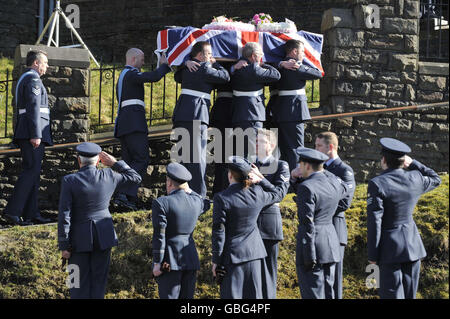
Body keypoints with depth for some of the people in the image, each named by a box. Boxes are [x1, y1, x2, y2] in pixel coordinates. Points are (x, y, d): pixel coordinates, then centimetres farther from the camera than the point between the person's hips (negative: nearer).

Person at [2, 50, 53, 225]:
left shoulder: (23, 79, 22)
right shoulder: (33, 79, -10)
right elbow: (33, 107, -18)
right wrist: (36, 135, -23)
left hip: (25, 133, 11)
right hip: (33, 131, -11)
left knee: (32, 171, 9)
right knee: (32, 170, -13)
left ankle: (31, 214, 8)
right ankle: (12, 210, -18)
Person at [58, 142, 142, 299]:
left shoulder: (69, 181, -15)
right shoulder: (109, 176, -7)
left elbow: (64, 216, -15)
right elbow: (136, 178, 10)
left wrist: (64, 246, -8)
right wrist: (115, 163, 11)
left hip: (79, 237, -2)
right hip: (103, 236, 2)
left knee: (79, 284, 8)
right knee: (98, 280, 11)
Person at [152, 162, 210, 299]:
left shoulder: (161, 203, -10)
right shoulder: (196, 202, 5)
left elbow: (159, 236, -12)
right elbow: (206, 205, 31)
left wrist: (157, 263, -9)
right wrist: (188, 191, 29)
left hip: (170, 260, -5)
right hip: (191, 259, 5)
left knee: (169, 296, -3)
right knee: (187, 297, 9)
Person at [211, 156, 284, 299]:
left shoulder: (222, 198, -14)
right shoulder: (257, 193, -2)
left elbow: (219, 232, -11)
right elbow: (277, 195, 21)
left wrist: (216, 261, -4)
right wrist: (260, 178, 14)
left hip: (232, 255, -4)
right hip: (254, 252, 4)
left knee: (231, 295, 1)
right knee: (254, 294, 10)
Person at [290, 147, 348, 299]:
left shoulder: (306, 188, -16)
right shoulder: (334, 183, 5)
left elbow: (307, 224, -18)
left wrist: (308, 257, -16)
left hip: (314, 246, -8)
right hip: (331, 244, 8)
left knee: (313, 294, -3)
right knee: (328, 292, 14)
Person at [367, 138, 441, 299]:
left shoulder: (377, 184, -15)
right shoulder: (415, 179, 0)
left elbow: (374, 222, -15)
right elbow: (436, 180, 24)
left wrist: (372, 255, -8)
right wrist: (413, 164, 13)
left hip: (390, 249, -5)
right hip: (413, 246, 5)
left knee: (392, 294, -2)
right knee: (409, 294, 12)